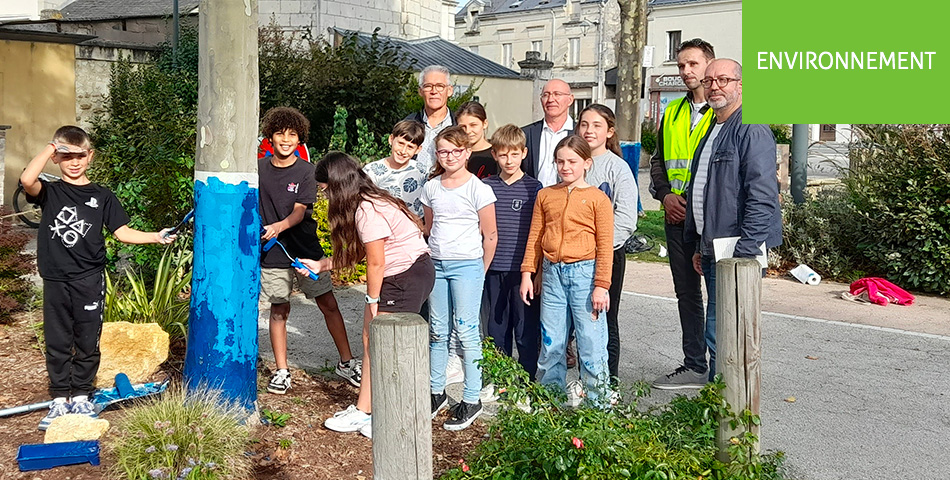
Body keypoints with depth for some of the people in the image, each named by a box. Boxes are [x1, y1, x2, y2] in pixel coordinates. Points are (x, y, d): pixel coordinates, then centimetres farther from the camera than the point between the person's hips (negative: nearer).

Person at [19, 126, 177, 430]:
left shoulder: (102, 196, 5)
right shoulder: (50, 192, 2)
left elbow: (122, 232, 3)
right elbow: (27, 180, -20)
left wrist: (155, 237, -11)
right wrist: (50, 148, -11)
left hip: (89, 281, 0)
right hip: (56, 282, 0)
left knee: (88, 343, 7)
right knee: (57, 343, 8)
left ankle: (81, 397, 21)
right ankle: (59, 400, 19)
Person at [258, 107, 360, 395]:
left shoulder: (305, 171, -5)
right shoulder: (259, 168, 1)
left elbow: (299, 212, -13)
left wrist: (278, 226, -30)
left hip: (305, 249, -1)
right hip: (272, 253, 1)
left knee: (328, 304, 2)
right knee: (279, 309, 7)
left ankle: (346, 362, 15)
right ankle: (281, 371, 18)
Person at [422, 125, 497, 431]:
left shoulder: (478, 189, -7)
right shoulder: (431, 188, 8)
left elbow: (490, 236, -3)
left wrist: (481, 272, 1)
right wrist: (431, 260, 14)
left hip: (466, 265, -5)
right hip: (436, 265, 5)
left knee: (466, 331, -4)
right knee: (437, 331, 10)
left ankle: (472, 400, 5)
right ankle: (437, 392, 23)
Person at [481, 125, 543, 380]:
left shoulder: (533, 188, -2)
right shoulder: (485, 186, 5)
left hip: (523, 271, -3)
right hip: (493, 270, 3)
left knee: (526, 330, 4)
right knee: (496, 330, 12)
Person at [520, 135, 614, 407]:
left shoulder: (597, 199, -2)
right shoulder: (545, 195, 10)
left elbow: (605, 245, -4)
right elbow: (535, 237, 12)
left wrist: (601, 285, -8)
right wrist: (527, 273, 6)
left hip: (584, 272, -4)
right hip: (552, 273, 4)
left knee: (591, 342, -1)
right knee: (550, 343, 10)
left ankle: (598, 403, 11)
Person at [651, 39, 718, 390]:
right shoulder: (673, 112, 15)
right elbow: (659, 160, 19)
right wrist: (665, 195, 1)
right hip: (677, 216, 7)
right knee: (686, 292, 12)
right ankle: (694, 366, 23)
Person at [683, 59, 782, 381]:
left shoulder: (751, 130, -11)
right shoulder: (711, 132, 19)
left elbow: (762, 196, -19)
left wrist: (744, 252, -22)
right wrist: (698, 246, 22)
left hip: (739, 250, -9)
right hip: (712, 250, 9)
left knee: (721, 337, -7)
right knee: (720, 333, 15)